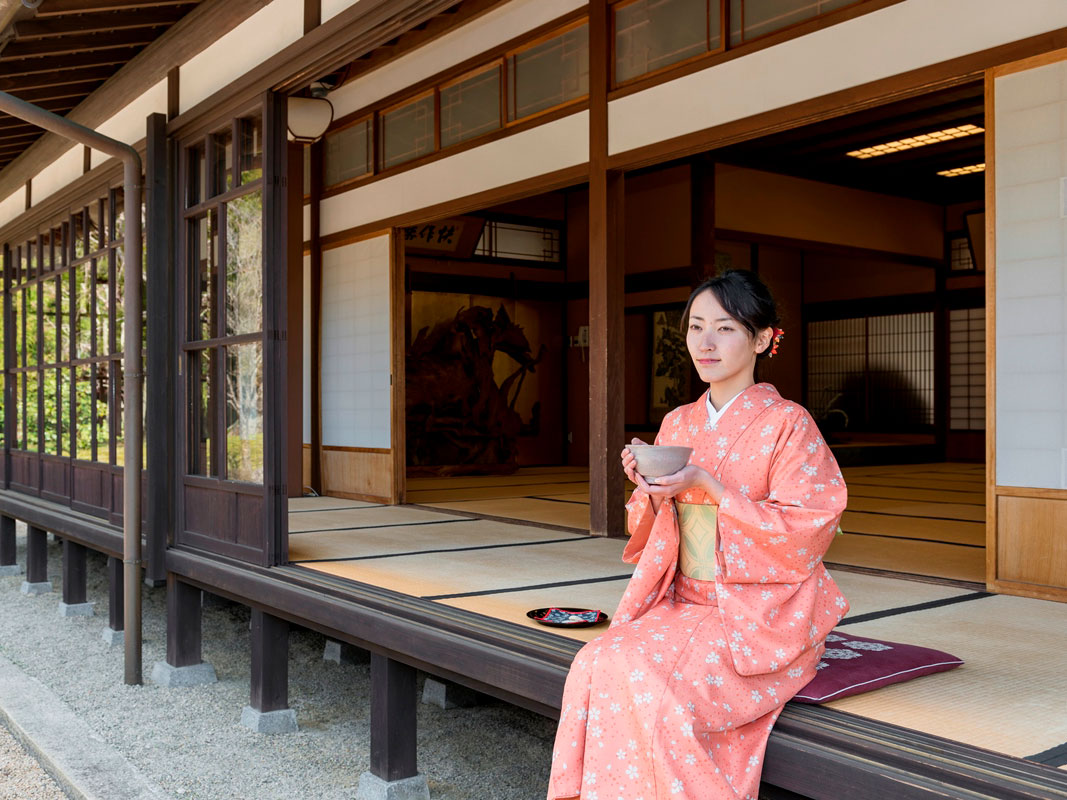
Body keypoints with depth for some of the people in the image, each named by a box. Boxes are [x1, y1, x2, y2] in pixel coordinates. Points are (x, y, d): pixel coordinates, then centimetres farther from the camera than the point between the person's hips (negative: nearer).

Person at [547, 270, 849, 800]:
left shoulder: (788, 424, -7)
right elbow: (652, 535, 15)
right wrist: (648, 489, -8)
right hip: (685, 607, 5)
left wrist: (707, 485, -18)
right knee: (597, 666, -22)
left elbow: (801, 535, -12)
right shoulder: (677, 424, 10)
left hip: (764, 617, -5)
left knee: (656, 692, -28)